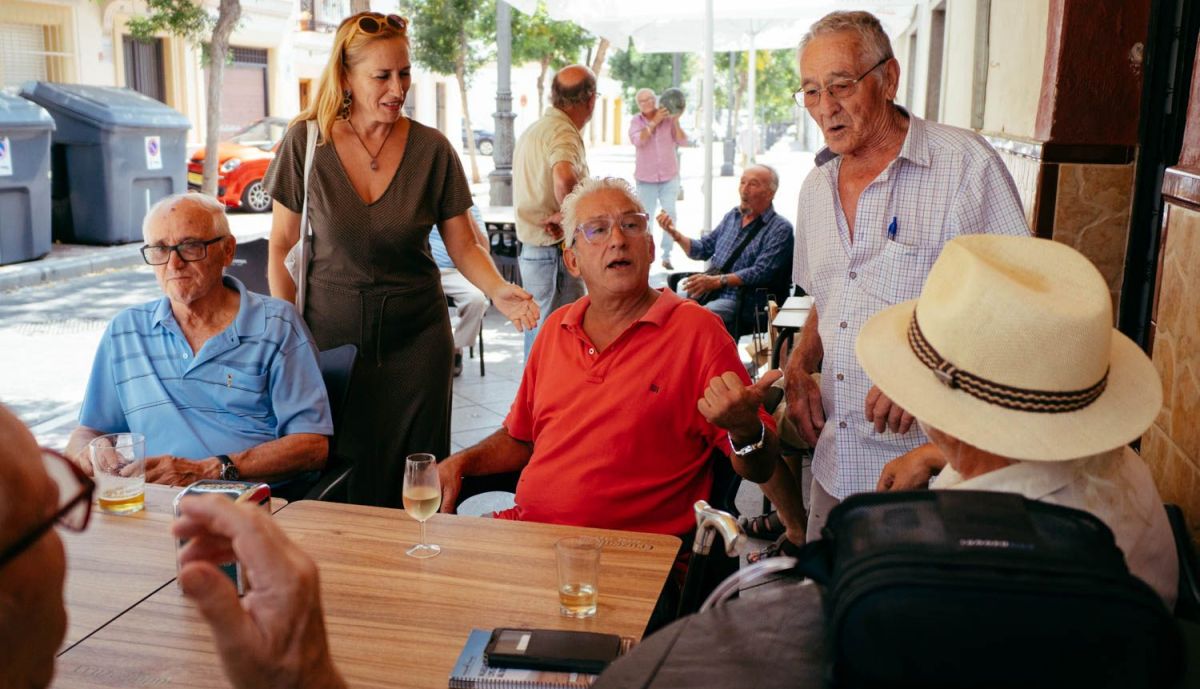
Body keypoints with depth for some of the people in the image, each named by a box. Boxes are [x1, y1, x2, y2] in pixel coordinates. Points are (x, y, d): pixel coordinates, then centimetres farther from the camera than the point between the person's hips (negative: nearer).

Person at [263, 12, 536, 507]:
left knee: (413, 480, 5)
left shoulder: (432, 149, -4)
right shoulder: (306, 142, -5)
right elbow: (281, 247, 1)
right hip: (332, 331, 0)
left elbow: (463, 246, 1)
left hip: (416, 334, 0)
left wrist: (498, 290, -18)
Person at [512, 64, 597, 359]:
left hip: (531, 248, 10)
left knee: (537, 330, 17)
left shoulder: (533, 129, 15)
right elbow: (564, 178, -38)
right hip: (555, 250, -10)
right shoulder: (562, 131, -18)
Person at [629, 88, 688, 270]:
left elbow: (682, 141, -6)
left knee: (670, 215, -5)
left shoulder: (668, 117, -1)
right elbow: (638, 141, -19)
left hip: (669, 176, 0)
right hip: (646, 178, 0)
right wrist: (655, 122, -21)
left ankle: (666, 256, -1)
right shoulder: (636, 121, -1)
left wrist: (675, 121, -20)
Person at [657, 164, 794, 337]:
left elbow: (761, 273, -15)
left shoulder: (780, 229, -4)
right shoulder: (732, 216, 19)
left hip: (742, 302, -7)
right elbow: (703, 249, 26)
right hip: (709, 295, 7)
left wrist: (717, 281, -22)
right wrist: (675, 233, 8)